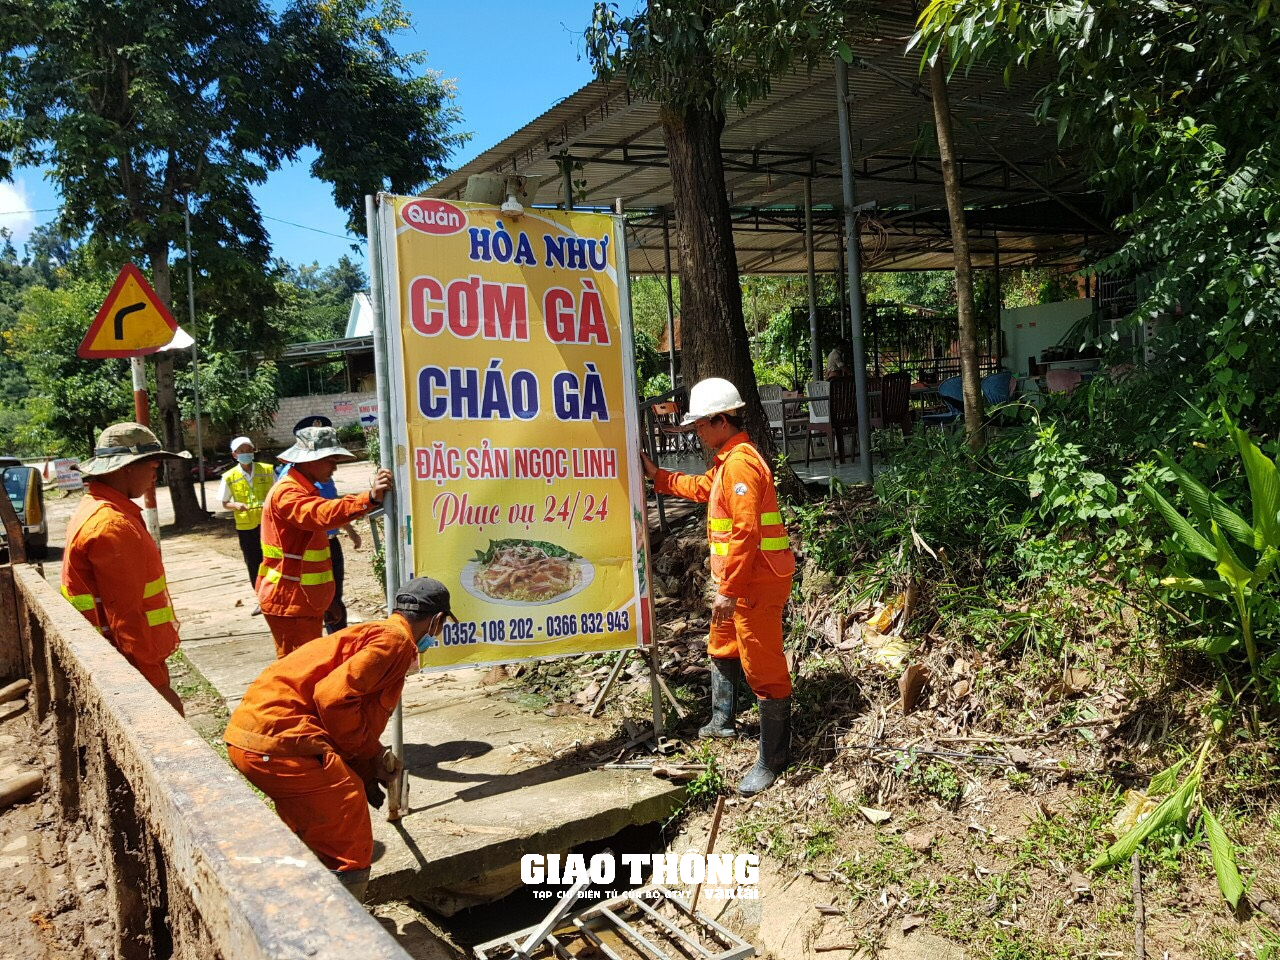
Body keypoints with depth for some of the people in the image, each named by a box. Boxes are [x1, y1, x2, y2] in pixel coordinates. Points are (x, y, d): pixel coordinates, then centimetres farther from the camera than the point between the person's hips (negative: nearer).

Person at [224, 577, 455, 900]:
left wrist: (367, 774, 20)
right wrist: (372, 755, -6)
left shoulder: (369, 632, 23)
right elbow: (333, 697, -19)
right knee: (349, 857, 0)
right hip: (279, 742, -10)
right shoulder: (394, 639, -7)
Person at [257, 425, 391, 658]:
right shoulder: (287, 493, -20)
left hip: (306, 601, 10)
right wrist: (370, 498, -51)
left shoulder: (303, 490, 15)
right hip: (290, 603, -10)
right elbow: (323, 514, -40)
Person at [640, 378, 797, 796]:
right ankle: (722, 720, 47)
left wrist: (729, 590, -24)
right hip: (739, 581, 12)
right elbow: (702, 487, 32)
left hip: (756, 582, -12)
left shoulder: (741, 463, -22)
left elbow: (745, 533, -26)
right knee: (722, 648, 27)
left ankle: (772, 759, 6)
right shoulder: (727, 461, 13)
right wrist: (657, 475, 31)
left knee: (762, 668, -3)